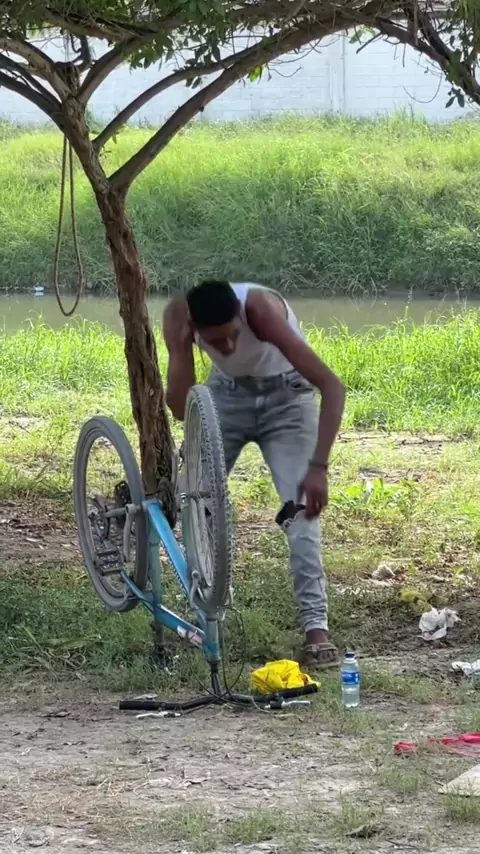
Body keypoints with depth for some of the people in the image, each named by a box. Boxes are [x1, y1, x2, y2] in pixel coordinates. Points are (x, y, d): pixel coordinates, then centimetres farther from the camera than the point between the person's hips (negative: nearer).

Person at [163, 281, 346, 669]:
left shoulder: (261, 309, -37)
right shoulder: (179, 315, -27)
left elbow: (332, 385, -38)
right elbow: (179, 408, -24)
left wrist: (319, 466, -43)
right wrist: (183, 347, -39)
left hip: (286, 395, -4)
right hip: (228, 393, 4)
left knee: (301, 507, -19)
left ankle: (316, 627, -23)